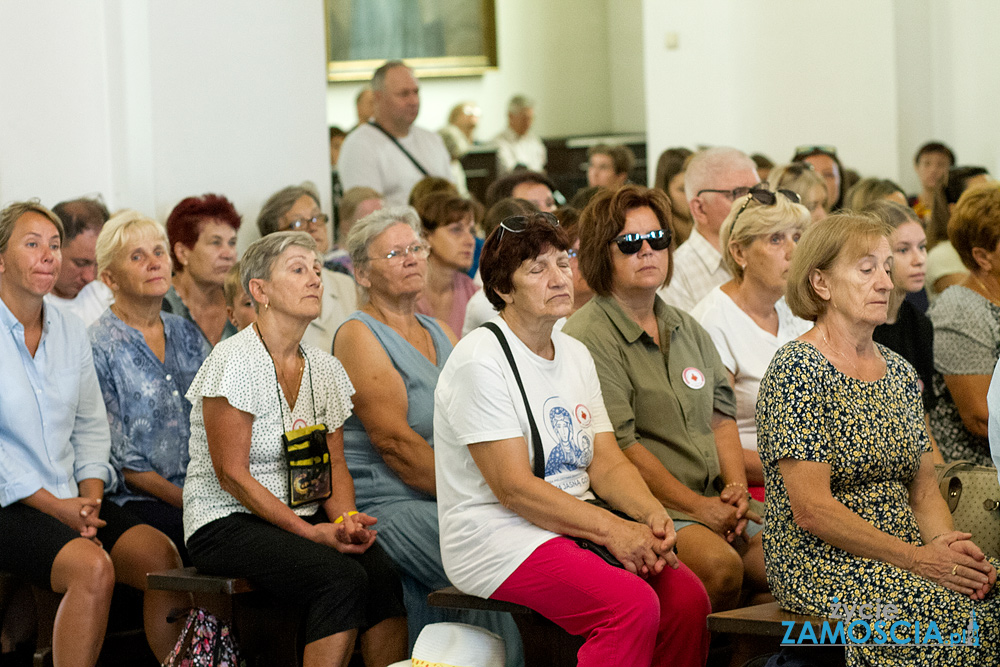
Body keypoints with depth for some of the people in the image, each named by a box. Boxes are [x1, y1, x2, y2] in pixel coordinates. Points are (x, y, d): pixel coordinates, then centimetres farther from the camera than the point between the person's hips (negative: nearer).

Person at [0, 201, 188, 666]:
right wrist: (53, 505, -14)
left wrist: (90, 497, -2)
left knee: (162, 554, -17)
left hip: (72, 501, 6)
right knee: (92, 567, -32)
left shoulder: (71, 332, 14)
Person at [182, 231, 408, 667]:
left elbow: (334, 463, 13)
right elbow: (232, 476, -14)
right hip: (226, 525, -6)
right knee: (343, 579, -31)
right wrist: (312, 533, -20)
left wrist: (345, 518, -10)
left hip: (305, 520, 6)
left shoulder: (325, 368, 10)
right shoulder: (233, 362, -12)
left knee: (382, 574, -24)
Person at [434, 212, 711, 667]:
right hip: (498, 537, -8)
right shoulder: (479, 361, -11)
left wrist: (651, 514, -11)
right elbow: (513, 488, -17)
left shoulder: (575, 355, 15)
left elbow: (607, 464, 10)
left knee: (687, 596, -17)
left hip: (575, 525, 8)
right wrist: (612, 530, -22)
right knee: (633, 604, -30)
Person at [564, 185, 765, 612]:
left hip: (713, 502, 7)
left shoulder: (687, 329, 20)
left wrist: (735, 486, 2)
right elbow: (619, 446, -13)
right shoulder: (587, 338, -7)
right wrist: (698, 507, -14)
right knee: (720, 563, -32)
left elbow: (721, 416, 22)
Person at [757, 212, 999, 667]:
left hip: (905, 557, 7)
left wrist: (945, 543, -7)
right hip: (820, 563, -7)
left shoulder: (900, 372, 14)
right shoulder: (797, 369, -9)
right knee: (958, 613, -29)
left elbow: (923, 490, 15)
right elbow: (811, 509, -16)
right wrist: (916, 559, -18)